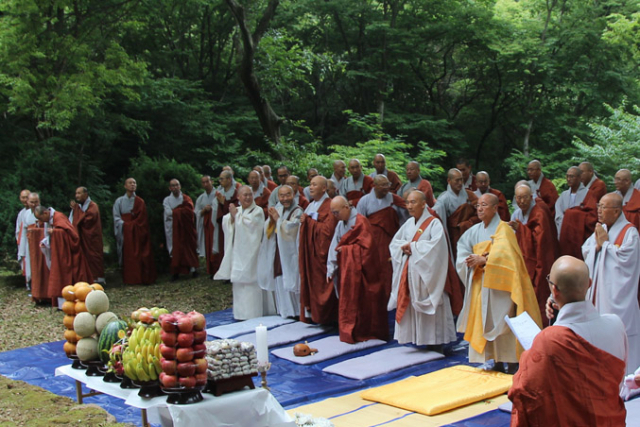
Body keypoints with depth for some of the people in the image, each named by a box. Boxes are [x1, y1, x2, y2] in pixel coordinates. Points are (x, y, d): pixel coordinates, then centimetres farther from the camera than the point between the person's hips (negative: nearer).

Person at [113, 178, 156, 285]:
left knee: (139, 255, -6)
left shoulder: (140, 202, 7)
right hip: (125, 232, 0)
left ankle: (140, 278, -5)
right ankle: (129, 279, -3)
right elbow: (116, 217, 2)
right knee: (127, 255, -5)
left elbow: (142, 219, 2)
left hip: (138, 232, 0)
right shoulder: (119, 201, 7)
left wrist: (131, 224, -9)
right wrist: (125, 224, -13)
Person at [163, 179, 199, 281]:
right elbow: (168, 212, -9)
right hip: (173, 228, 0)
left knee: (188, 246, -1)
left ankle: (192, 268, 5)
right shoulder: (167, 200, 6)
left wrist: (175, 211, -9)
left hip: (186, 227, 0)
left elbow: (190, 211, -10)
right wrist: (181, 211, -7)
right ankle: (175, 272, -2)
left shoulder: (186, 198, 6)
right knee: (175, 248, -4)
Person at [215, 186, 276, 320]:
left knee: (250, 283, -7)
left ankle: (251, 313, -2)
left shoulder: (257, 211, -6)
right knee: (239, 283, 9)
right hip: (237, 253, 7)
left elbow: (248, 224, -21)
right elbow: (226, 225, 4)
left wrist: (236, 215, -11)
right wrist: (232, 217, -15)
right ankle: (241, 313, 16)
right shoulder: (237, 210, 14)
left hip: (250, 253, -7)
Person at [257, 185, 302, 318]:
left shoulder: (297, 211, -9)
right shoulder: (277, 209, 11)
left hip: (290, 252, -6)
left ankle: (295, 311, 6)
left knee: (290, 281, -4)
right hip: (277, 252, 6)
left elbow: (290, 228, -21)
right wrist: (271, 219, -9)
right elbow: (267, 230, 11)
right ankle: (284, 311, 19)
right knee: (280, 282, 9)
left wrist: (278, 219, -10)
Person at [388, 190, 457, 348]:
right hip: (409, 274, 6)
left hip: (426, 274, -6)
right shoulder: (408, 223, 14)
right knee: (411, 309, 4)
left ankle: (435, 343, 3)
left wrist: (413, 246, -14)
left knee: (429, 306, -4)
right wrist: (404, 248, -6)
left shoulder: (434, 223, -7)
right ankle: (417, 339, 11)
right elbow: (394, 243, 16)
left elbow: (436, 245, -22)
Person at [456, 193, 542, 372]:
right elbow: (463, 253, 5)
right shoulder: (475, 231, 12)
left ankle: (511, 364, -2)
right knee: (485, 323, 5)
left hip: (498, 286, -6)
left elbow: (503, 255, -20)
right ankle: (496, 362, 12)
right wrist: (470, 262, -14)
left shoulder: (503, 229, -7)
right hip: (480, 286, 6)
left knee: (502, 322, -8)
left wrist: (483, 260, -20)